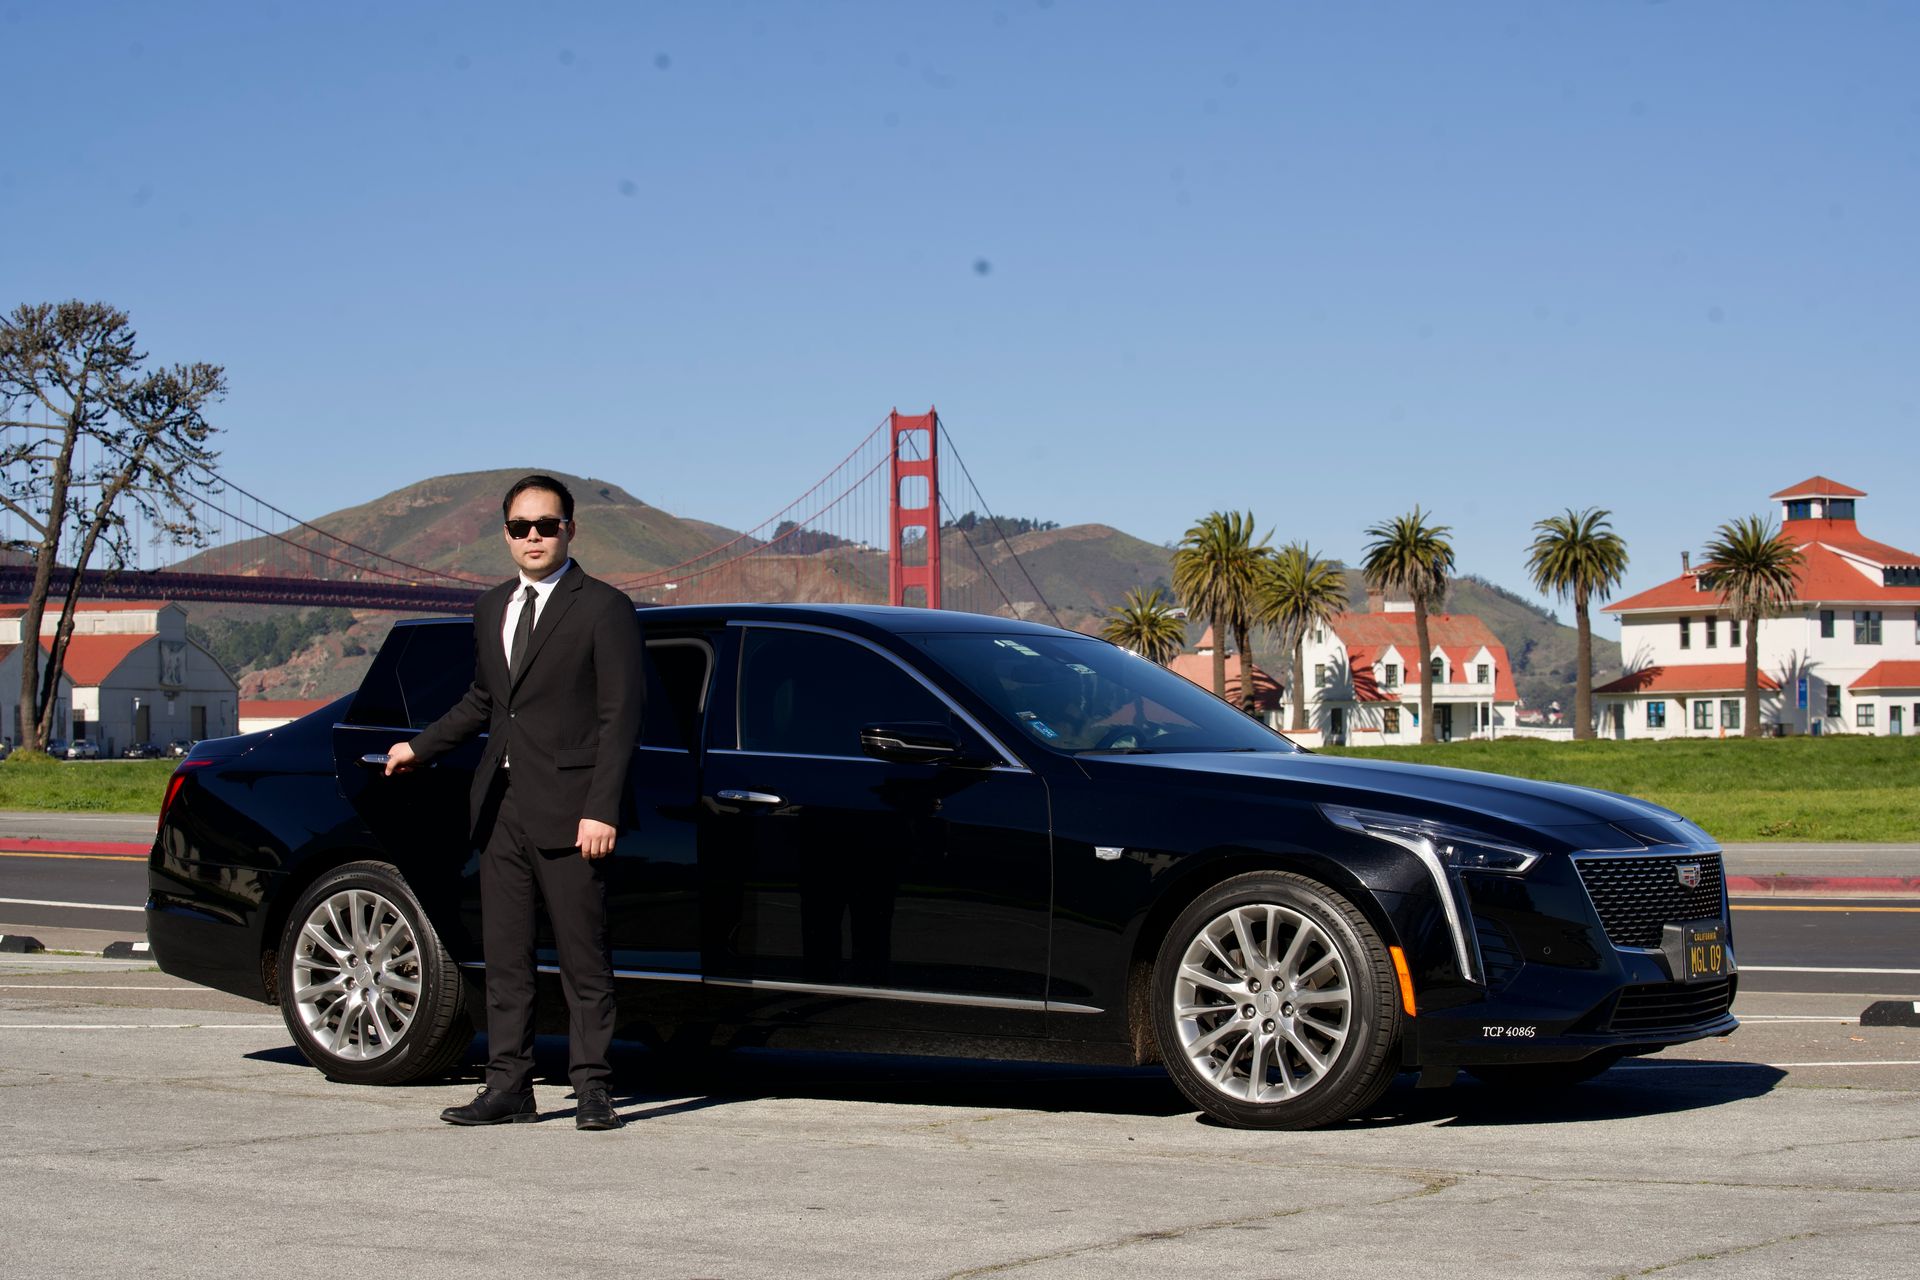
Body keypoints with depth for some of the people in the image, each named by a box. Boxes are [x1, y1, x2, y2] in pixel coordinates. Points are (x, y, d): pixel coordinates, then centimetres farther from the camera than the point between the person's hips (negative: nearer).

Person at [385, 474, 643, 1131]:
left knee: (584, 959, -2)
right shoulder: (490, 609, 16)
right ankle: (507, 1086, 14)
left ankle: (591, 1089, 4)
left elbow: (620, 717, -9)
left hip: (567, 811, -6)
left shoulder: (603, 608, -4)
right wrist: (420, 747, 19)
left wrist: (601, 810, -15)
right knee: (504, 957, 8)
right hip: (500, 806, 7)